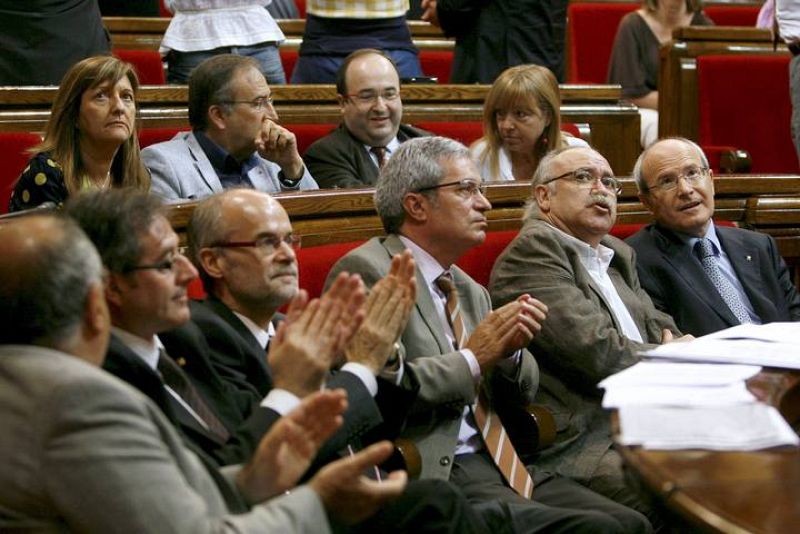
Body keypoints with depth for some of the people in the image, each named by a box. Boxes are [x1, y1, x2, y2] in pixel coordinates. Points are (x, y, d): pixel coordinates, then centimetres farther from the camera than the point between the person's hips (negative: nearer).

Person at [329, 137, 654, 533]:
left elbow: (520, 394, 22)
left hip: (500, 467, 8)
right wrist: (473, 358, -9)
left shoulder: (471, 291, 19)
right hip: (433, 477, -8)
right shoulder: (366, 271, -6)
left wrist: (510, 350, 0)